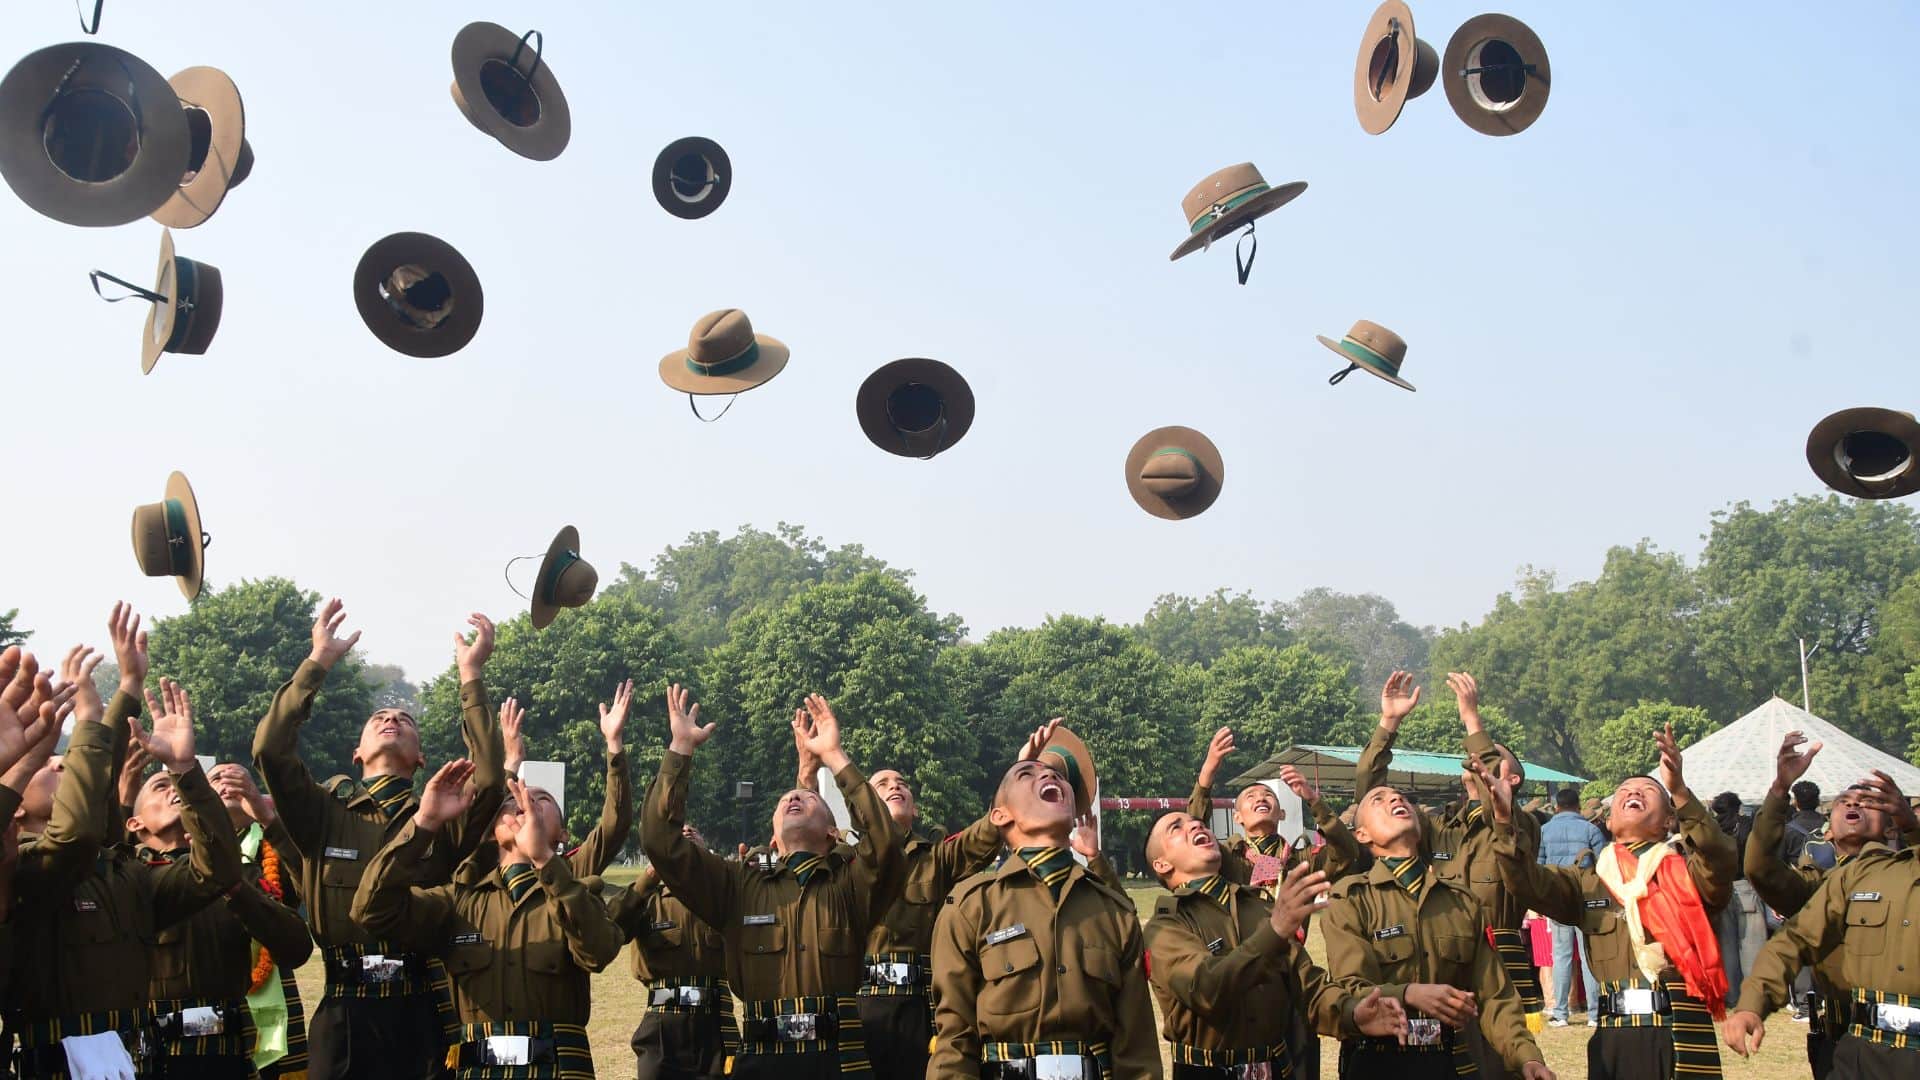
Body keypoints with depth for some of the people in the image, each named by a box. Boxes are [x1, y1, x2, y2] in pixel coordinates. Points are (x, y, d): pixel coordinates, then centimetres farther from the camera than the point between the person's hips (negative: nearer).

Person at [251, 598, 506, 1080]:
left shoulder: (442, 817, 8)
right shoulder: (324, 811, 9)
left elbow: (490, 779, -12)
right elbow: (270, 751, -7)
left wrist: (471, 676, -13)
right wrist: (318, 662, -8)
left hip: (421, 1012, 0)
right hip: (344, 1014, 0)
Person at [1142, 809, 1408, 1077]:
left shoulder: (1262, 908, 8)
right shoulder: (1164, 927, -10)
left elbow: (1306, 981, 1)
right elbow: (1205, 990, -27)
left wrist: (1351, 1013, -20)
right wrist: (1275, 930, -39)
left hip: (1277, 1068, 5)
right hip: (1209, 1072, -5)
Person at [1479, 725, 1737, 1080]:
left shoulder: (1688, 871, 6)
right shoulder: (1589, 882, 12)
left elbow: (1720, 860, -16)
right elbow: (1530, 882, -4)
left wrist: (1680, 792, -30)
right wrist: (1504, 821, -21)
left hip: (1682, 1038, -2)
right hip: (1613, 1040, 2)